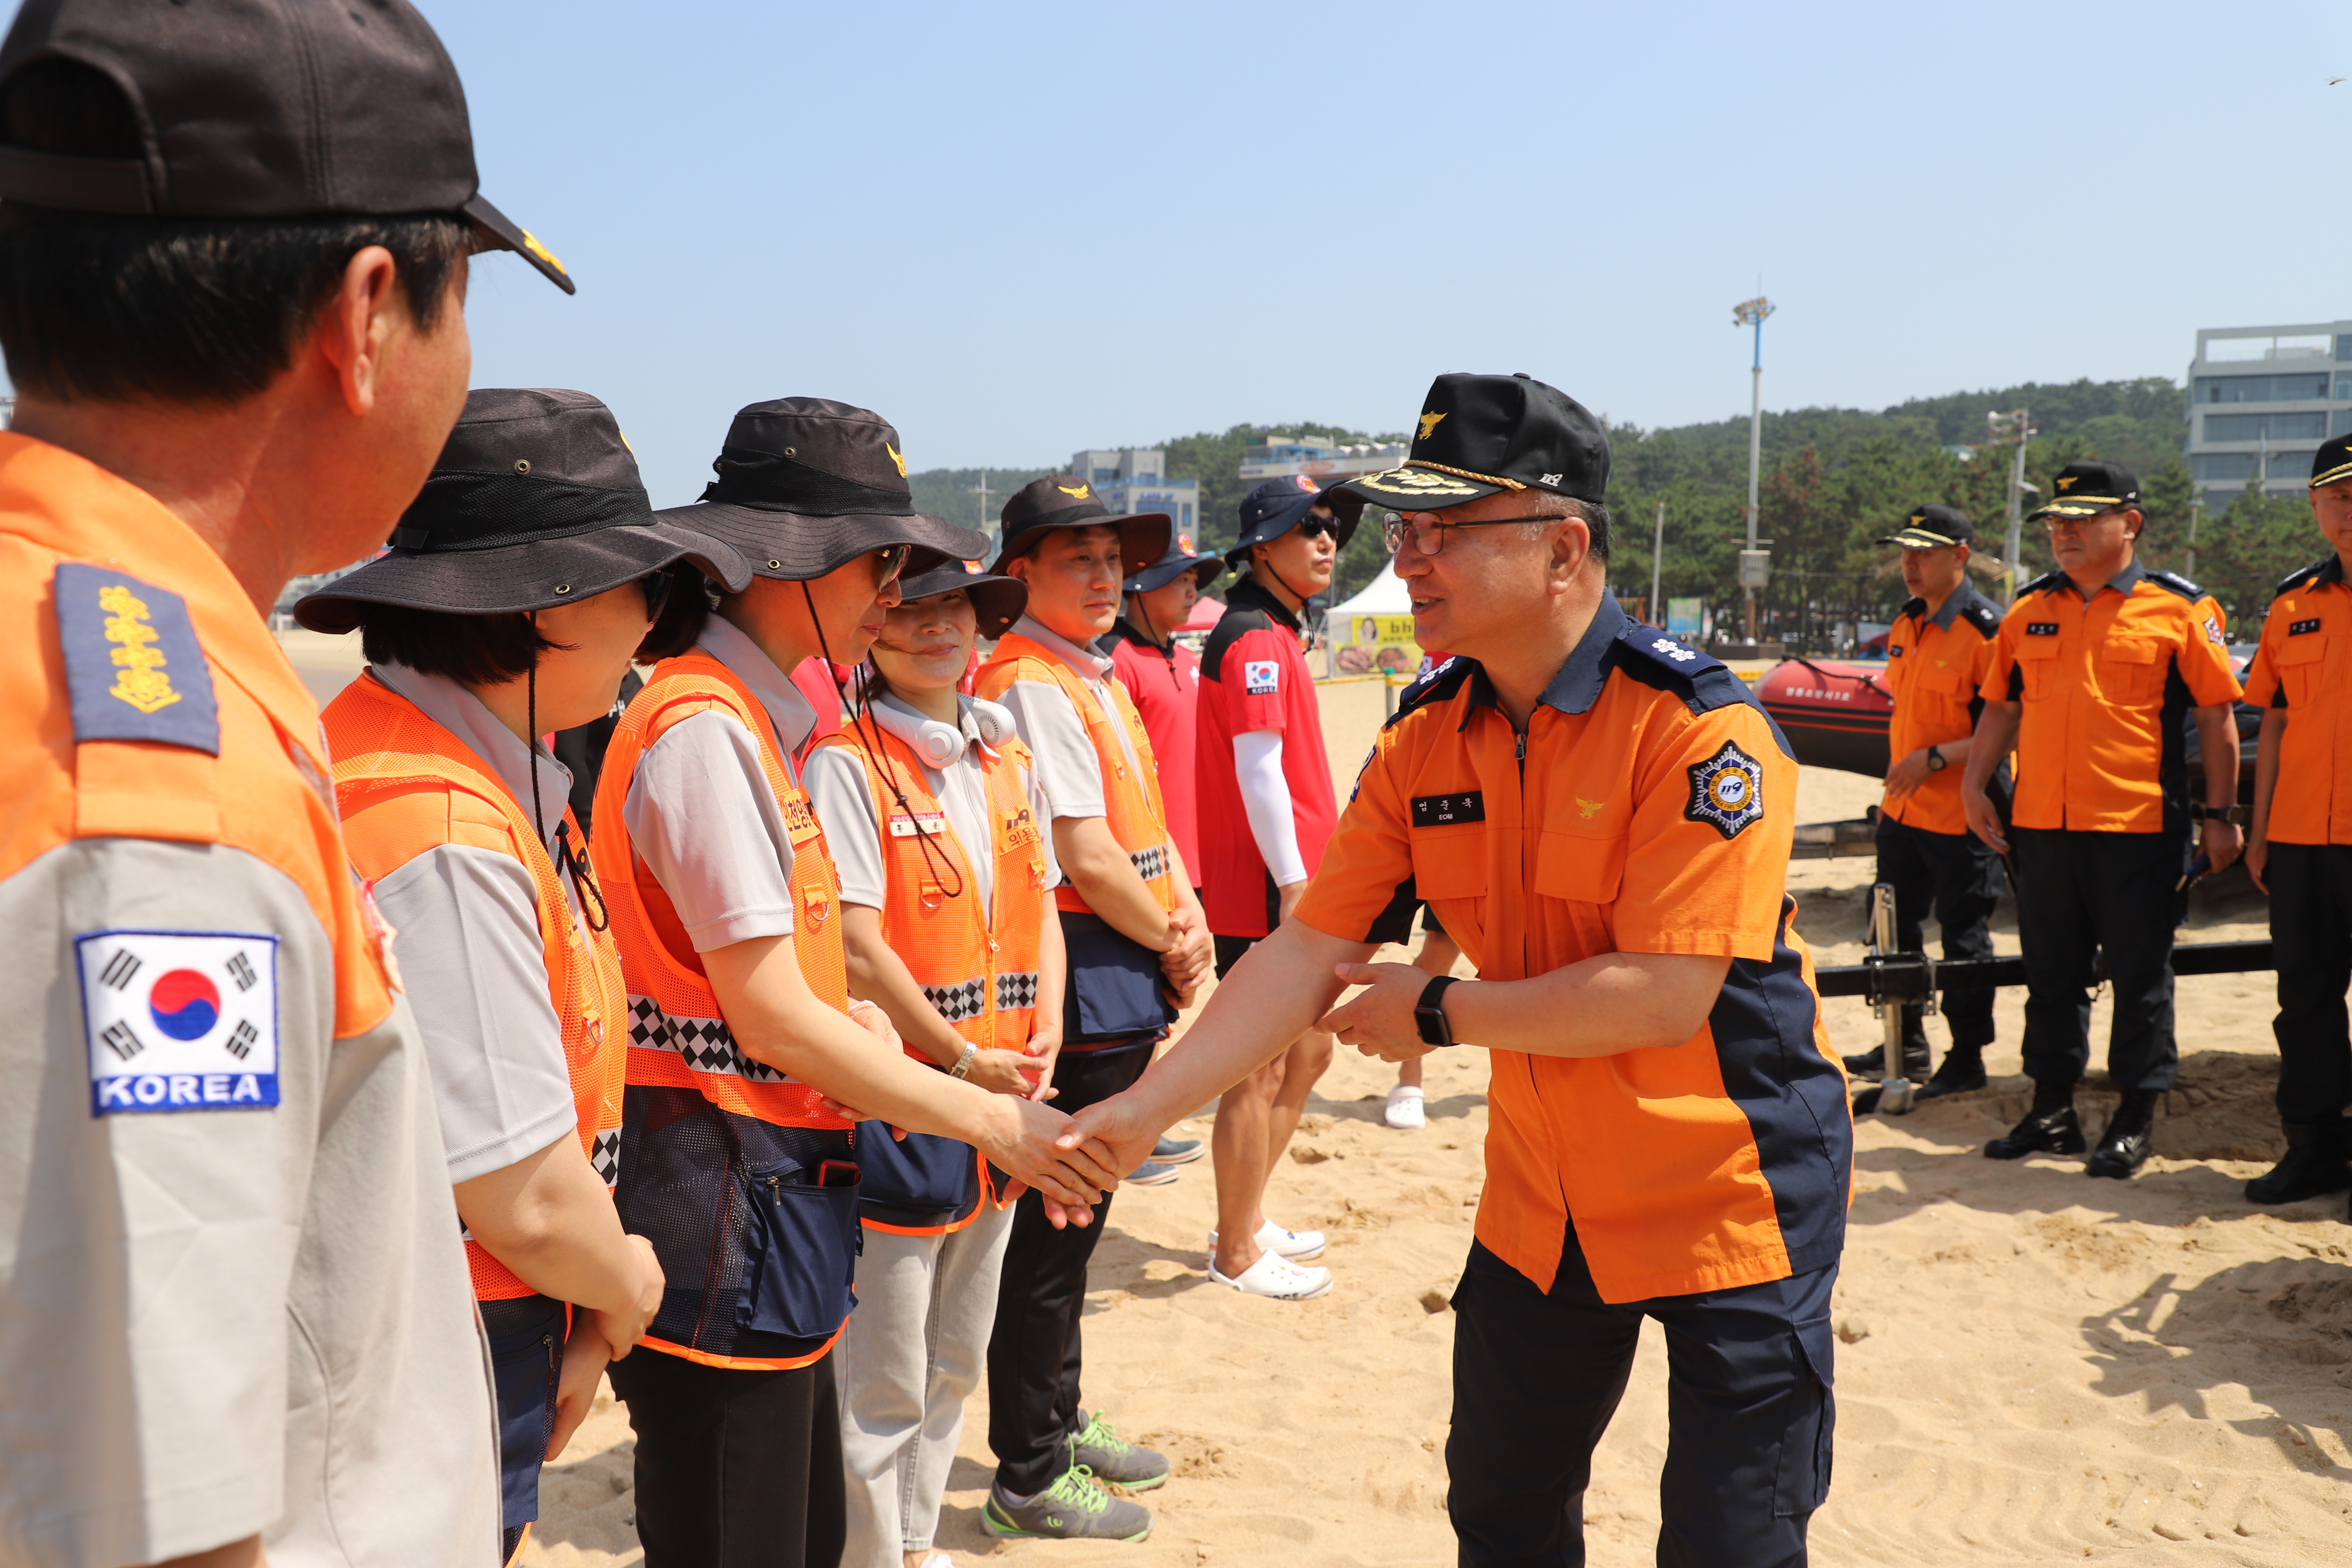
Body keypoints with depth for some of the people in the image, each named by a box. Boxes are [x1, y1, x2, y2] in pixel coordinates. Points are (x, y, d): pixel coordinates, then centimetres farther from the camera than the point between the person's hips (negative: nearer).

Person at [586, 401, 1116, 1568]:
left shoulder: (756, 720, 13)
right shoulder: (705, 727, -17)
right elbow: (770, 1015, -19)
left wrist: (852, 1023, 1)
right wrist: (995, 1123, -14)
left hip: (772, 1195, 10)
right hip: (718, 1198, -10)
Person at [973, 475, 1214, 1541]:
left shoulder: (1096, 680, 15)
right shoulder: (1028, 685, -16)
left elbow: (1146, 820, 16)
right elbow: (1087, 856, -20)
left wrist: (1186, 914, -1)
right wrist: (1170, 943, -6)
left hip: (1128, 981, 10)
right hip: (1079, 983, -10)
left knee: (1075, 1222, 20)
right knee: (1053, 1234, 1)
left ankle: (1060, 1423, 36)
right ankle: (1030, 1480, 14)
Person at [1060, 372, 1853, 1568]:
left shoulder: (1700, 730, -23)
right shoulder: (1424, 742, -4)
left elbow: (1662, 997, -28)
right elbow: (1308, 952, -6)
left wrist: (1437, 1014, -18)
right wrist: (1139, 1110, -13)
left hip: (1729, 1193, -6)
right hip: (1543, 1199, 6)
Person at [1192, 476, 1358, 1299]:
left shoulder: (1277, 635, 18)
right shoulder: (1256, 640, -14)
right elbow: (1258, 773, -21)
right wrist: (1294, 884, -21)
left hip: (1293, 893, 10)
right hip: (1264, 894, -10)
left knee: (1309, 1051, 18)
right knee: (1261, 1070, -1)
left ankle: (1245, 1218, 31)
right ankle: (1236, 1252, 12)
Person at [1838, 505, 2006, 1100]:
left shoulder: (1987, 630, -15)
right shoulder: (1904, 625, 10)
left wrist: (1936, 758, -22)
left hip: (1961, 817, -8)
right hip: (1903, 810, 8)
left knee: (1963, 937, 2)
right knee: (1895, 928, 15)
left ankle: (1968, 1060, 15)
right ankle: (1907, 1046, 29)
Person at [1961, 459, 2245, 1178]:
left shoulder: (2179, 609, -3)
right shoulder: (2030, 610, 10)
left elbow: (2216, 717, -1)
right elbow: (2001, 706, 17)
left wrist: (2220, 814, -3)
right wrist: (1973, 786, 8)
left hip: (2140, 829, -4)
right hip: (2041, 824, 5)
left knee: (2140, 977, 4)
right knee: (2051, 975, 12)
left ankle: (2136, 1121, 17)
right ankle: (2053, 1111, 23)